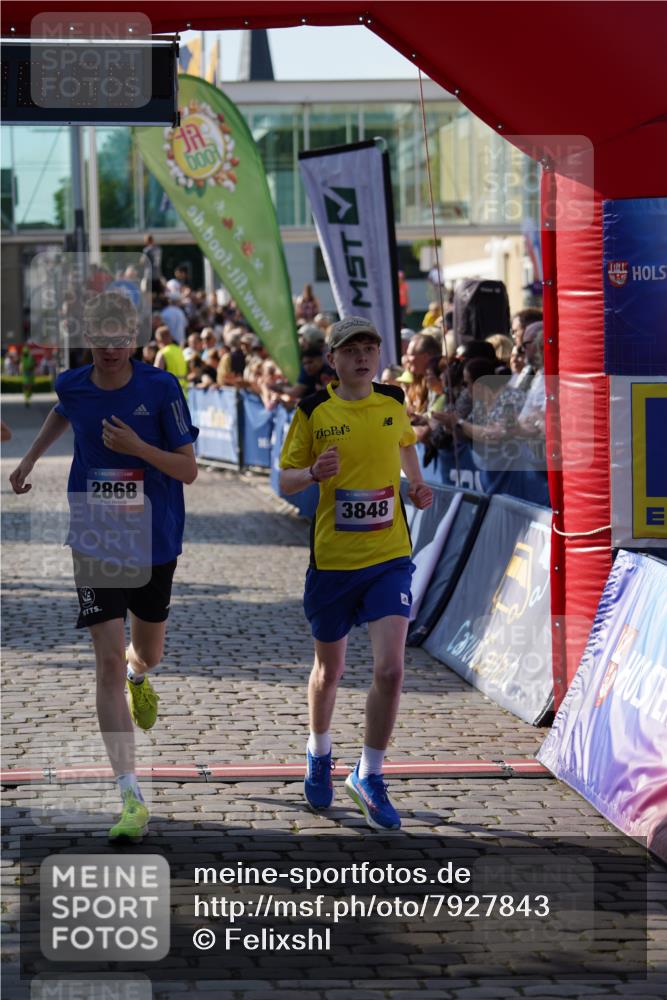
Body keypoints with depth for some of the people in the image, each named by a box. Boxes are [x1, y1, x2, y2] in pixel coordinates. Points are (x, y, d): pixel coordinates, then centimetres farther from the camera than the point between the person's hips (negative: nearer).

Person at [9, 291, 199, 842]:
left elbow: (188, 470, -11)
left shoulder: (161, 388, -12)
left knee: (147, 653, 18)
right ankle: (132, 799, -10)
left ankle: (138, 676, 61)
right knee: (109, 662, -10)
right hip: (96, 545, 0)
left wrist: (138, 447, -25)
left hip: (155, 545, 0)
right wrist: (31, 458, 26)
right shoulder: (73, 385, -3)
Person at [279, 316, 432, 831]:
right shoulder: (314, 411, -5)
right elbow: (285, 480, 1)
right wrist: (313, 473, -20)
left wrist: (417, 483, 7)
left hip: (389, 557, 1)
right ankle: (320, 755, 43)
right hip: (332, 560, -1)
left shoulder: (394, 402, 3)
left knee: (390, 669, -13)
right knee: (330, 670, 14)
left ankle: (369, 777, 4)